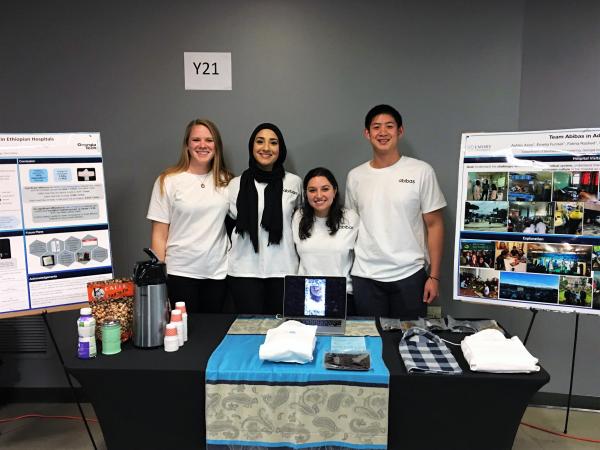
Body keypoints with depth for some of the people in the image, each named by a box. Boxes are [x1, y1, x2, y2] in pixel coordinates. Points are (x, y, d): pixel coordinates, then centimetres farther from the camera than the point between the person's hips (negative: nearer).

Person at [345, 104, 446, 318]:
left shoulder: (421, 171, -2)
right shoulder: (355, 176, 6)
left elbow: (434, 225, -1)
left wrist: (434, 276, -4)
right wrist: (347, 273, 6)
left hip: (409, 276, -2)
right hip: (365, 277, 2)